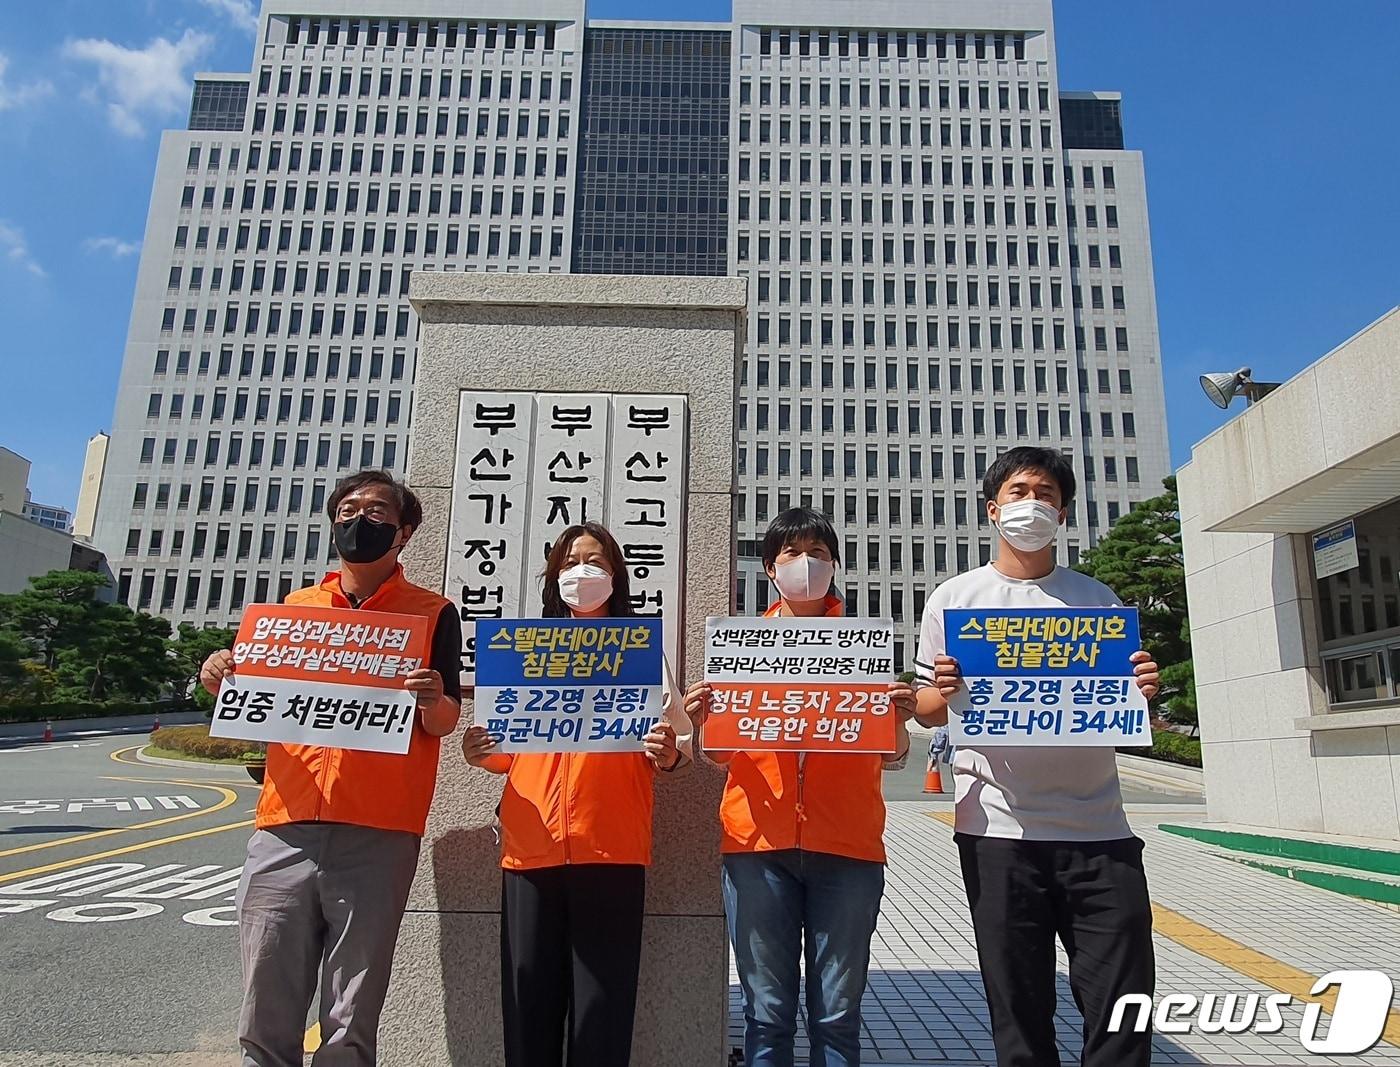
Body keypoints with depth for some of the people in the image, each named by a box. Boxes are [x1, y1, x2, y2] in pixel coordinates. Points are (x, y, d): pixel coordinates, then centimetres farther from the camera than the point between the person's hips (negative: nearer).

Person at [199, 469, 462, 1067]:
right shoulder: (295, 605, 17)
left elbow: (443, 725, 3)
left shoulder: (432, 613, 7)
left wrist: (433, 702, -19)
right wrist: (225, 683, 0)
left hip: (377, 837, -3)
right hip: (284, 830, 3)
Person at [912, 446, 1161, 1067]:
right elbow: (926, 712, 8)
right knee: (1020, 1017, 8)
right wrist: (945, 692, -14)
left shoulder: (1096, 598, 11)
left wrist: (1142, 691, -8)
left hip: (1097, 830, 2)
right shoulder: (954, 599, 6)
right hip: (997, 830, -1)